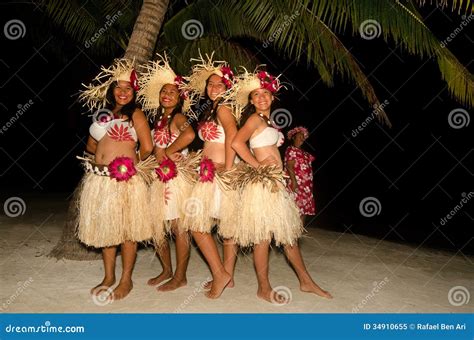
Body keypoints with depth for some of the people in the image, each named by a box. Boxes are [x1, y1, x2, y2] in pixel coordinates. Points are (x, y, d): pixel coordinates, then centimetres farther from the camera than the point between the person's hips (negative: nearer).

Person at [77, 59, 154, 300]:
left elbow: (147, 147, -10)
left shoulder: (135, 114, -1)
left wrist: (132, 161, 3)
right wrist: (103, 155, 3)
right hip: (99, 178, 6)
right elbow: (91, 144, 20)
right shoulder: (101, 112, 15)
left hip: (125, 179, -6)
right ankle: (108, 277, 27)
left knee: (125, 229, 1)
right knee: (104, 228, 13)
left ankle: (126, 280, 14)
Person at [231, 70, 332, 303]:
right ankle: (264, 289, 10)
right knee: (264, 236, -2)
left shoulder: (269, 121, 18)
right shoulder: (255, 118, -7)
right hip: (262, 182, -9)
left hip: (276, 181, 9)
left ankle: (306, 281, 25)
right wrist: (257, 165, -15)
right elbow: (236, 142, -23)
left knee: (289, 231, 14)